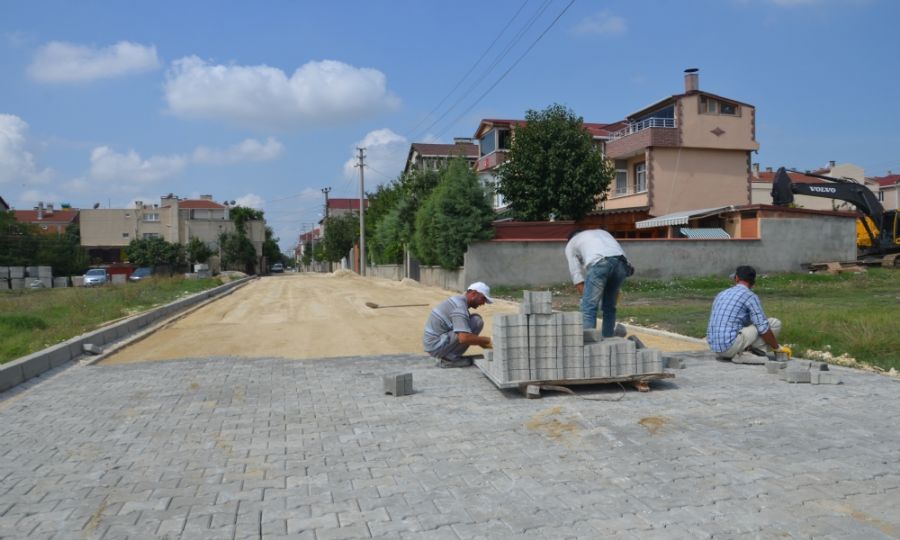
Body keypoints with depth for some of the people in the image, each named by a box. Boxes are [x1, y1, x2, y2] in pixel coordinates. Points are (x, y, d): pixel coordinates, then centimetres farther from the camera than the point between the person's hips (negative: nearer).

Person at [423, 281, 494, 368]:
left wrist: (485, 345, 16)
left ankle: (443, 356, 11)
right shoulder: (460, 306, -17)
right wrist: (488, 340, -16)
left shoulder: (458, 301, 15)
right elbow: (464, 338, -29)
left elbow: (464, 336, 25)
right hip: (438, 346, -10)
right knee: (476, 321, -13)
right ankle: (449, 358, -8)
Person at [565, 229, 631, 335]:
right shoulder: (602, 232, 42)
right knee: (609, 307, 18)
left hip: (598, 263, -4)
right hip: (621, 262, 5)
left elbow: (577, 277, 19)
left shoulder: (571, 244, 29)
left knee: (588, 308, 0)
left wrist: (587, 298, 21)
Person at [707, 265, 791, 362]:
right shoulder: (750, 296, -3)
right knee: (774, 323, 4)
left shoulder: (721, 294, 18)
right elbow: (763, 328, -8)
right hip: (731, 345, -7)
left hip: (714, 346, 7)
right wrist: (777, 348, 7)